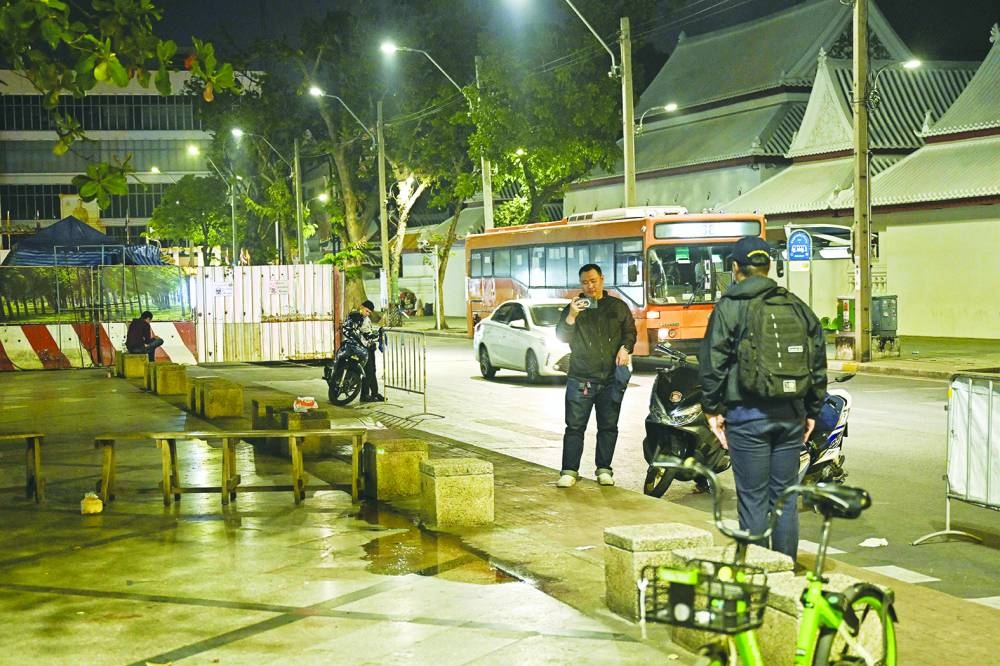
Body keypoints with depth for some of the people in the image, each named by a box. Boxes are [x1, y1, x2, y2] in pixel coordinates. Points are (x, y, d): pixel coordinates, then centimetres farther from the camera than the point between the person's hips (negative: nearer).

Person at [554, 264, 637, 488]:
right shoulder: (573, 308, 9)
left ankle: (604, 469, 14)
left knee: (608, 426, 6)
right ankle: (569, 471, -1)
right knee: (575, 426, -4)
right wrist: (571, 316, -16)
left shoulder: (618, 307, 13)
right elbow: (561, 337, 0)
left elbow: (630, 331, 15)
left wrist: (625, 348, -5)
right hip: (580, 379, -1)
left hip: (611, 379, 1)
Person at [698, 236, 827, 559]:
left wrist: (712, 409, 2)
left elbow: (712, 363, -7)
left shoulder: (728, 307, -4)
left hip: (747, 415, -4)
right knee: (785, 497, 11)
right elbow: (818, 362, 12)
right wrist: (811, 411, 18)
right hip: (791, 414, 4)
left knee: (753, 499, 1)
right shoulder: (797, 306, 10)